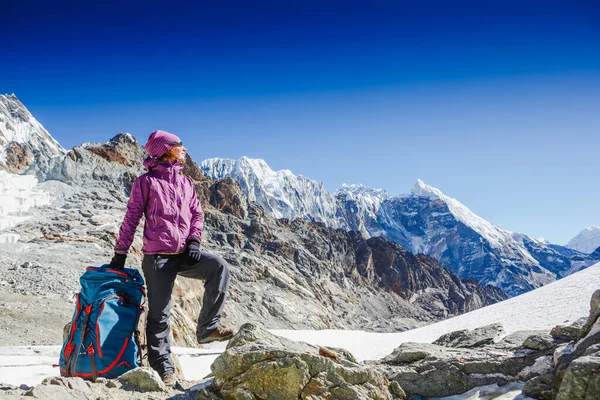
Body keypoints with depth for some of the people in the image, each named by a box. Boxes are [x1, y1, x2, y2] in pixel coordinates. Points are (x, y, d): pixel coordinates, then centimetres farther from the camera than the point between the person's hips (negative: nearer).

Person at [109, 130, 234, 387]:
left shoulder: (185, 183, 18)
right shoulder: (147, 182, 3)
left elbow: (196, 213, 15)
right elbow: (132, 218, 2)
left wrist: (194, 240, -3)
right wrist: (120, 253, 0)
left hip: (184, 254, 4)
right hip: (157, 257, -4)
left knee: (218, 267, -21)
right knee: (159, 314, -2)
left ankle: (208, 327, -15)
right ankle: (163, 368, 6)